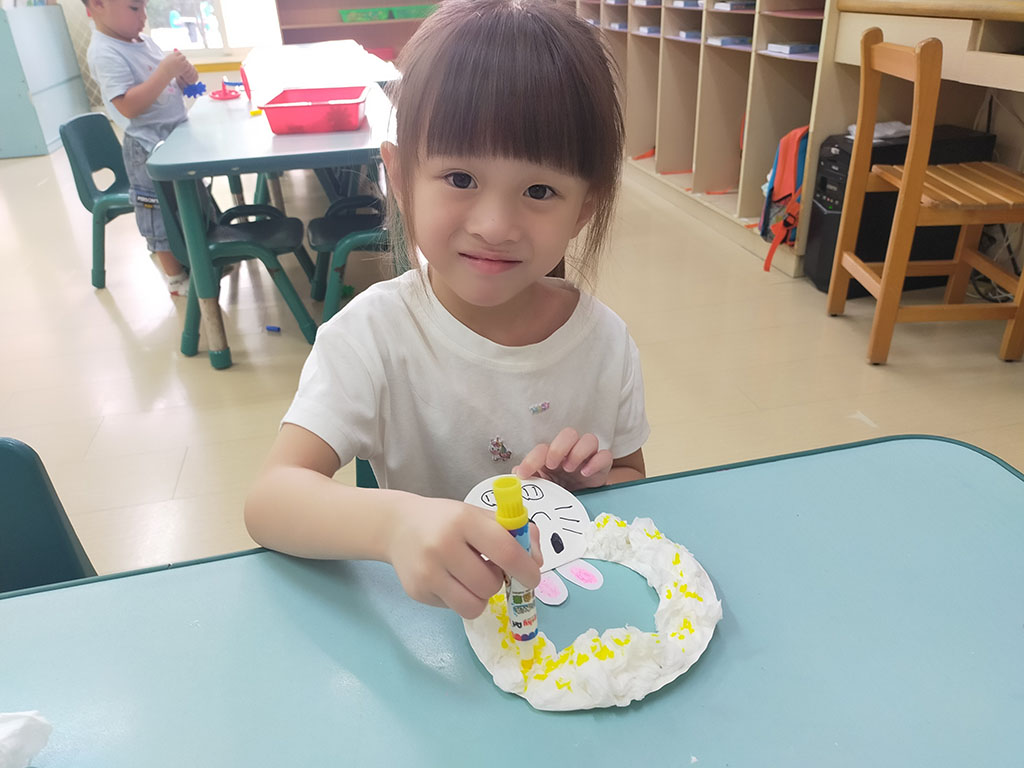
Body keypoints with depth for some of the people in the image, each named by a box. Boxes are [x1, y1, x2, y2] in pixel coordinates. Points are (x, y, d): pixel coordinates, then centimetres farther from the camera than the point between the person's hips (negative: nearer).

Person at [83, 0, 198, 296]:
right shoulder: (105, 53, -17)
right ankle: (177, 278, 16)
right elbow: (128, 106, -27)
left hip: (178, 136, 9)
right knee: (161, 213, 4)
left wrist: (185, 76, -4)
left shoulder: (144, 41, 7)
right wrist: (165, 72, -28)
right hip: (150, 148, -8)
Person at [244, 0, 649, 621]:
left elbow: (633, 481, 7)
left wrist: (591, 486, -16)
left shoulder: (605, 340, -9)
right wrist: (393, 521, -45)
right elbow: (270, 500, -26)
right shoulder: (375, 335, -17)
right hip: (423, 622, -2)